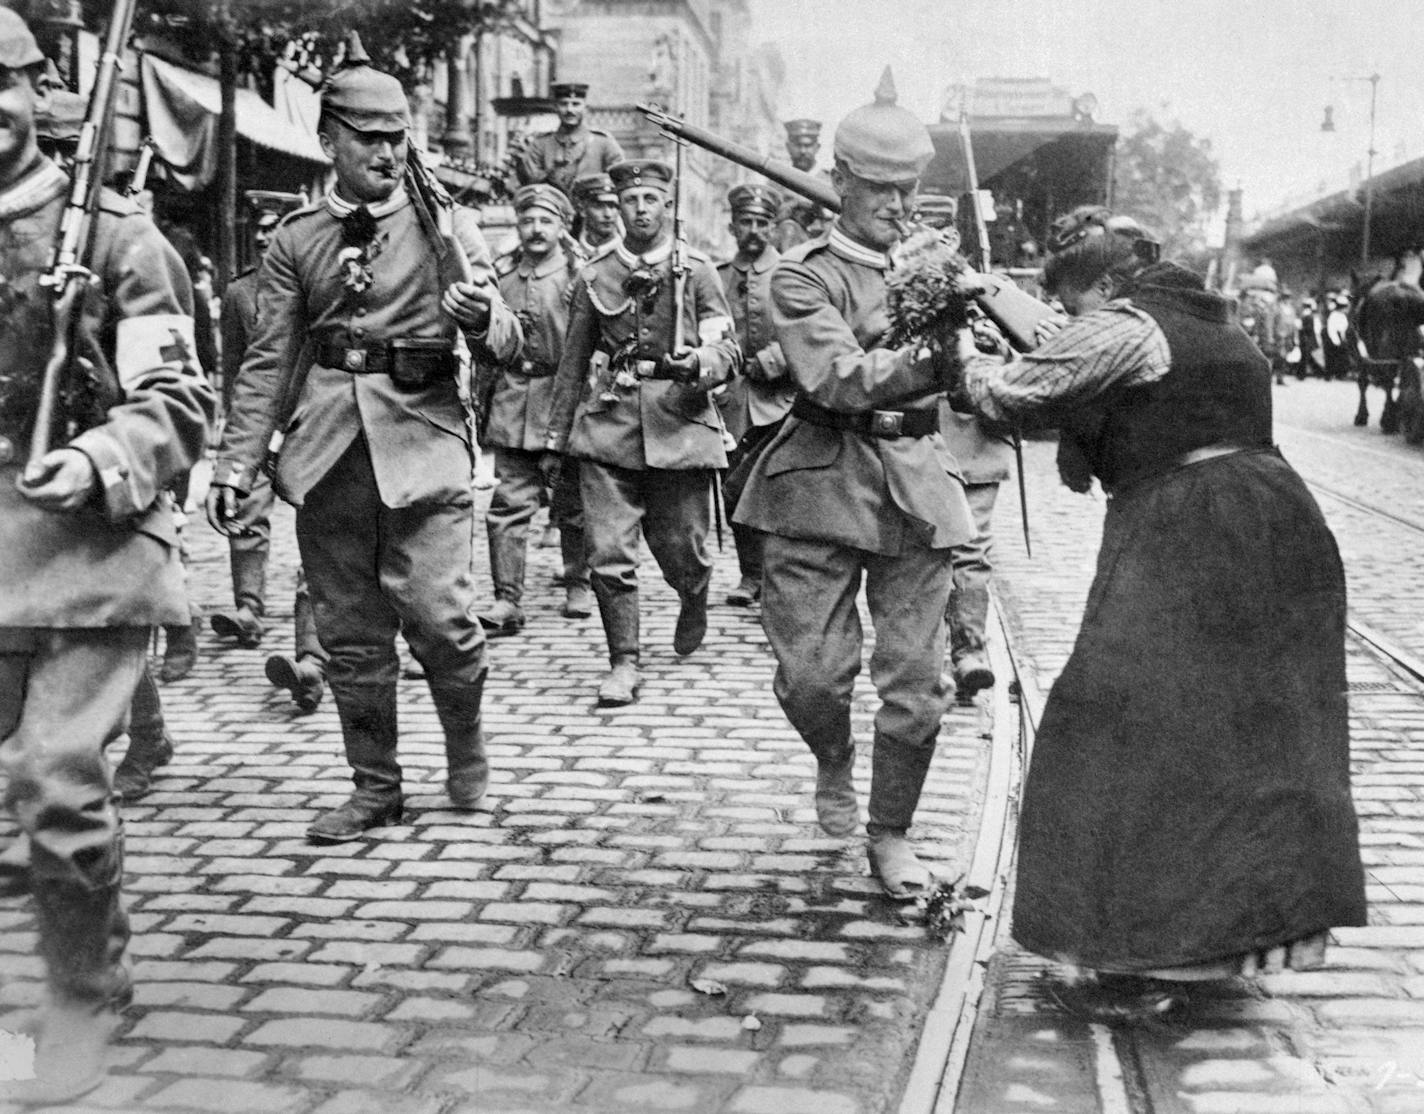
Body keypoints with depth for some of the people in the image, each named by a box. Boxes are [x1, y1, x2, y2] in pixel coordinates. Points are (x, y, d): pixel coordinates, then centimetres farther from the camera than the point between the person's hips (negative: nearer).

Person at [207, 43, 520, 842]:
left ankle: (467, 749, 17)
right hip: (330, 447, 3)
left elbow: (509, 345, 1)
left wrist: (482, 316, -23)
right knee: (350, 631, 6)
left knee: (438, 613, -11)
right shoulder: (296, 241, 9)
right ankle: (376, 787, 20)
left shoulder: (447, 225, 4)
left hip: (424, 438, -2)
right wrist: (237, 465, 2)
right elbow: (268, 364, 10)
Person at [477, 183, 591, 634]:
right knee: (509, 504, -4)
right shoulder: (500, 272, 8)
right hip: (512, 405, 2)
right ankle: (507, 601, -2)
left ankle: (577, 584, 29)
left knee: (573, 504, 10)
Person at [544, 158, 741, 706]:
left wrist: (698, 362, -23)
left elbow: (727, 350, 1)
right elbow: (573, 363, 14)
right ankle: (624, 663, 5)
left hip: (680, 427, -1)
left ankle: (694, 605, 41)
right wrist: (556, 440, 15)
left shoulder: (697, 271, 4)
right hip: (609, 429, 1)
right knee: (609, 555, -7)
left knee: (682, 549, 7)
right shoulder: (594, 276, 8)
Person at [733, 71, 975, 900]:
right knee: (812, 672, -3)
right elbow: (837, 376, -18)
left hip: (917, 484, 3)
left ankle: (893, 833, 21)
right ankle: (834, 763, 32)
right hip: (822, 483, -2)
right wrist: (928, 367, -33)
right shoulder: (803, 276, -2)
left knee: (917, 678, 1)